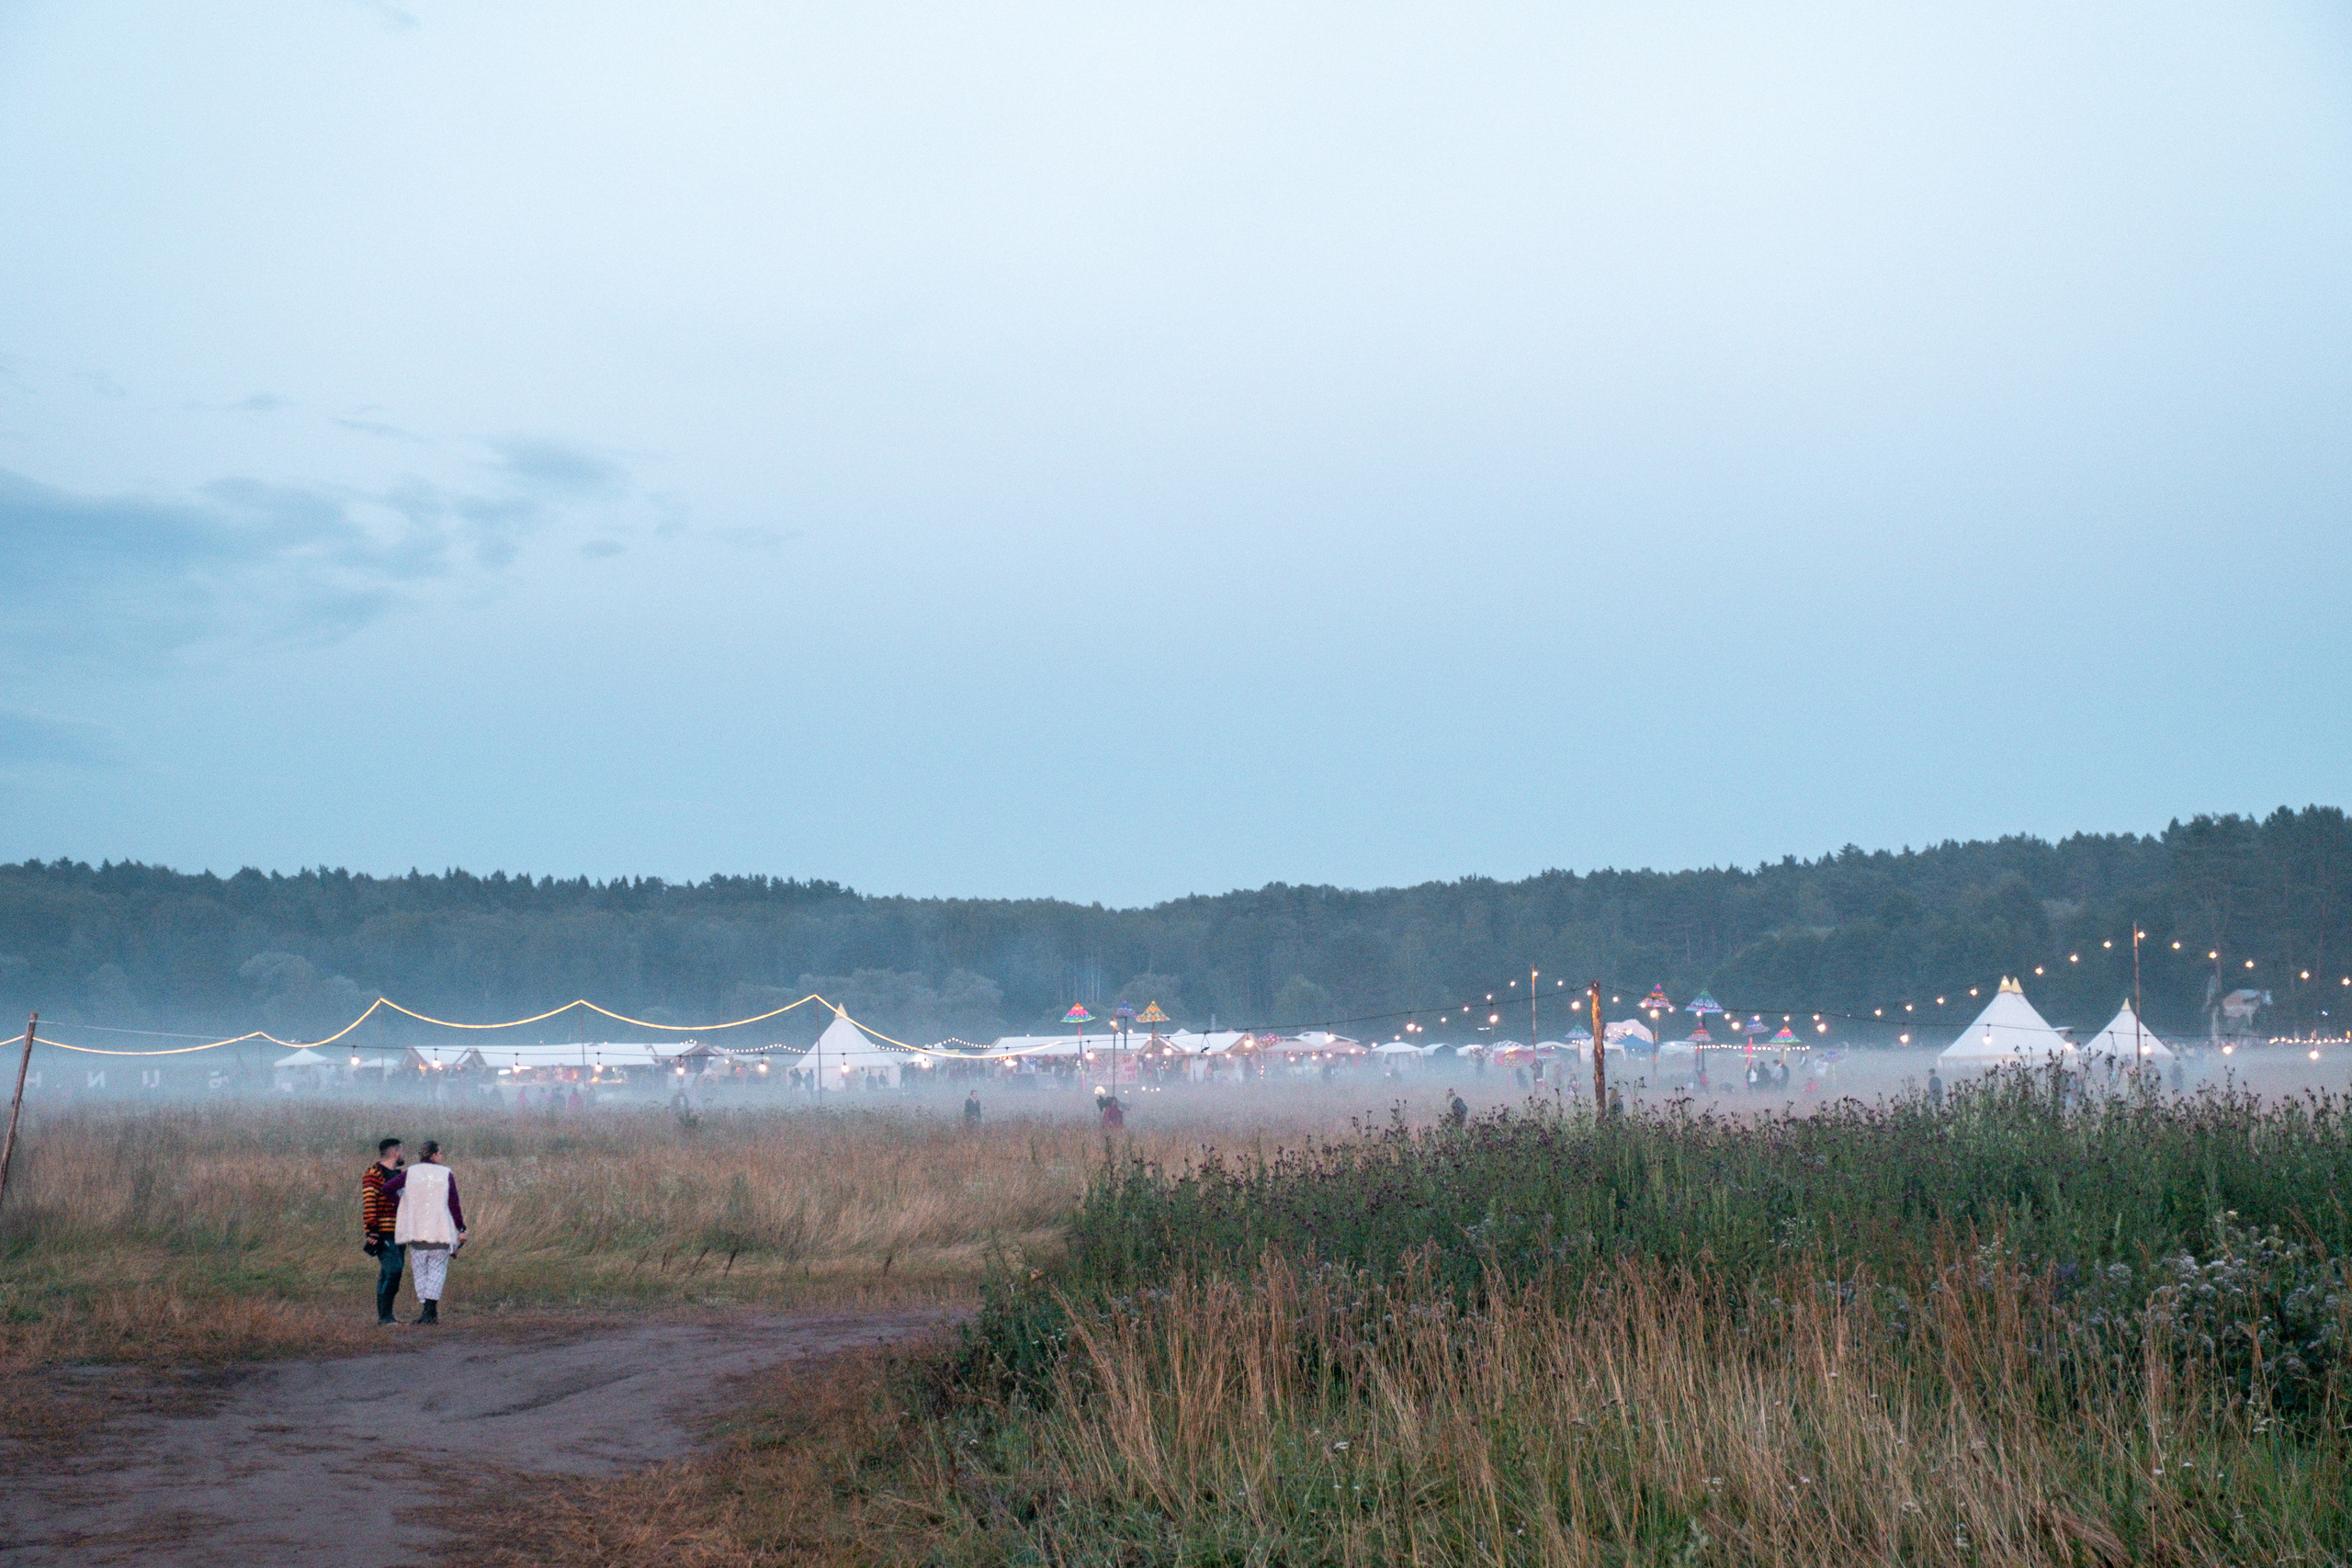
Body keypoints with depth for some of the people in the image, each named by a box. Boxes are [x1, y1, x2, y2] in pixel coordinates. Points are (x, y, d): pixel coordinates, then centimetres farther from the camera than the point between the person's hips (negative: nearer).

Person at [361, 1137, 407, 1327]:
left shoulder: (398, 1174, 19)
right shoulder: (374, 1174, -10)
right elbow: (368, 1204, -17)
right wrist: (372, 1231, -22)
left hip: (398, 1233, 9)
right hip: (383, 1233, -9)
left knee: (388, 1275, 10)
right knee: (392, 1271, -16)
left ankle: (385, 1316, 14)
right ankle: (384, 1317, -15)